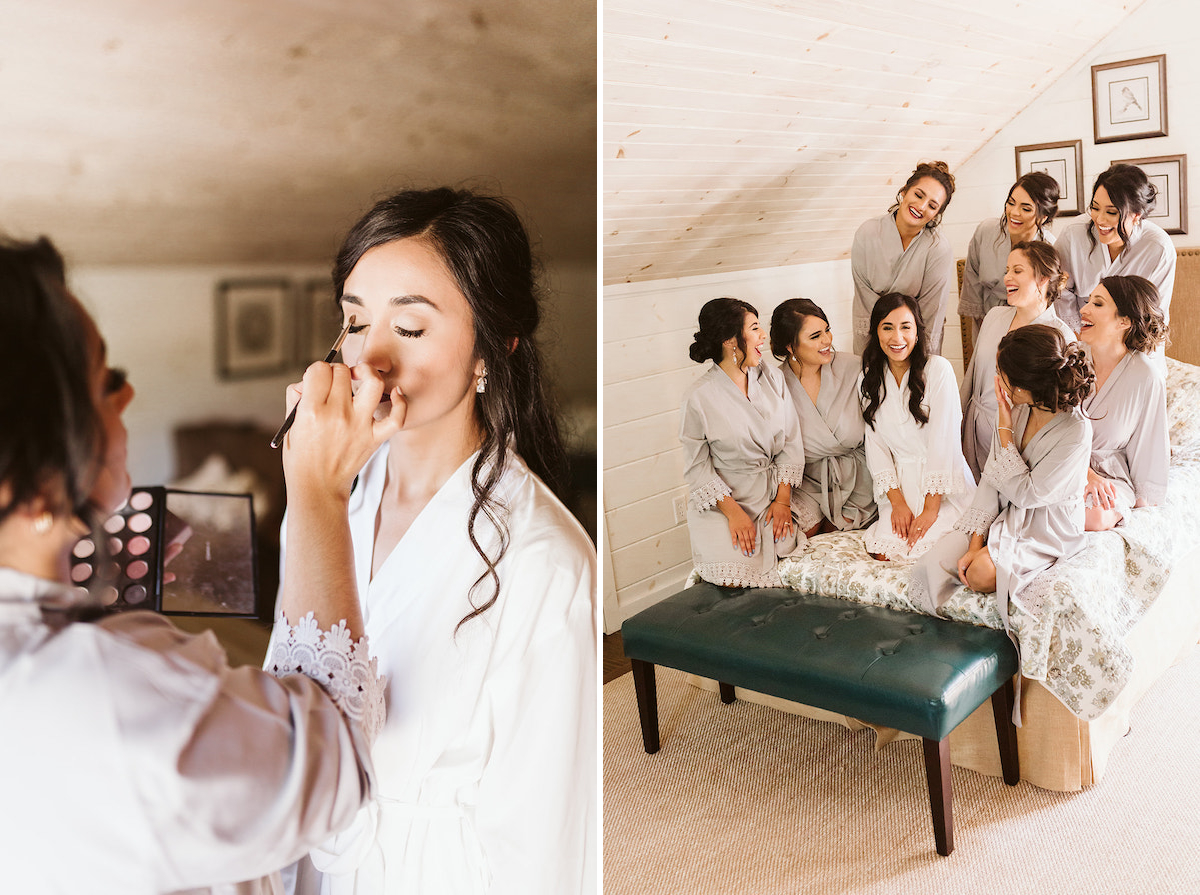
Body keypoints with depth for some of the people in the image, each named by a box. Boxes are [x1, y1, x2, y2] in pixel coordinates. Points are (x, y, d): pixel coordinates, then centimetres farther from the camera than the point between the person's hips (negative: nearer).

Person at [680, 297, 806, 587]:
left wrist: (782, 499, -6)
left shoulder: (772, 380, 3)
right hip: (722, 500, -4)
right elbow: (697, 465, -9)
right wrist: (733, 512, -17)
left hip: (774, 490, 4)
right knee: (734, 579, -21)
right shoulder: (699, 397, -11)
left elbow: (791, 443, 4)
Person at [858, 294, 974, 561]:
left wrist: (930, 509, -16)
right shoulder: (868, 378, 6)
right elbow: (875, 443, 2)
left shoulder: (938, 369, -9)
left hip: (945, 487, -3)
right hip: (900, 485, 3)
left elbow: (943, 441, -13)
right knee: (885, 553, -17)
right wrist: (897, 501, -9)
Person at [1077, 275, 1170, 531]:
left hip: (1110, 472, -1)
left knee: (1097, 518, -33)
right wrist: (1085, 472, -17)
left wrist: (1144, 499, 6)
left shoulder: (1145, 378, -10)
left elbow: (1147, 444, 1)